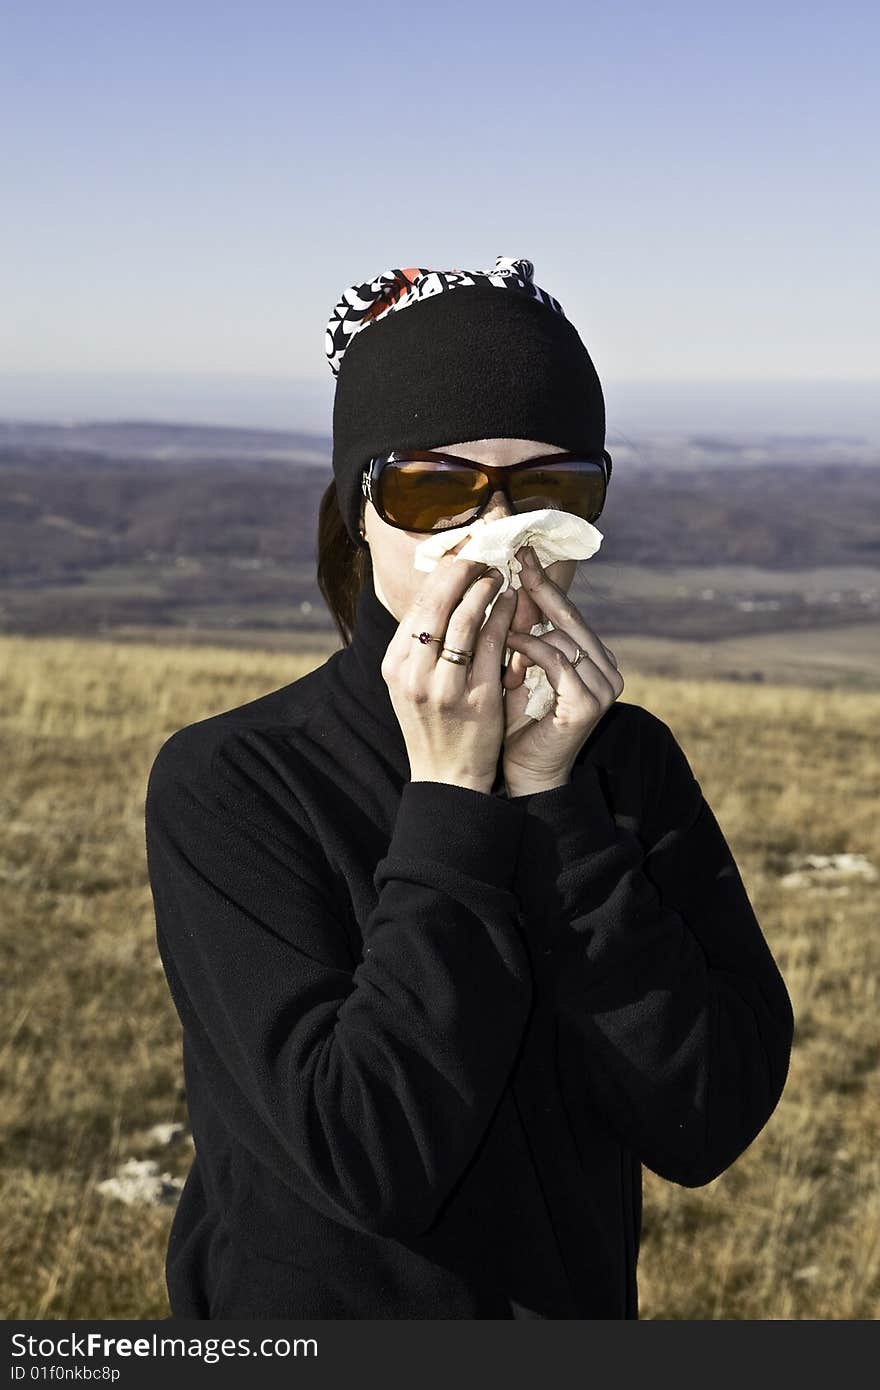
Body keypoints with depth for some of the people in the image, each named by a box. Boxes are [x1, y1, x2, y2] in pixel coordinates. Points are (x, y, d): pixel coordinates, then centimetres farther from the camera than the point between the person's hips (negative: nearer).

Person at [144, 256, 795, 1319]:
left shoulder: (631, 760, -7)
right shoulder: (223, 784, -19)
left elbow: (709, 1125, -17)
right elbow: (370, 1161, -26)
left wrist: (551, 797, -23)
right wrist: (450, 795, -27)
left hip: (579, 1305, 4)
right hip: (307, 1303, -3)